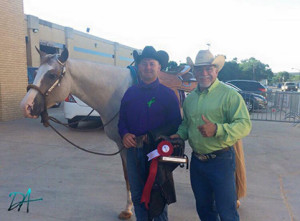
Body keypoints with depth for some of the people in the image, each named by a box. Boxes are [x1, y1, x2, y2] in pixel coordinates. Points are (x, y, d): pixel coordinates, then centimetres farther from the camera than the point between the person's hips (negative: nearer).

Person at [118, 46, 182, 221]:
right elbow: (122, 120, 10)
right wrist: (124, 134, -12)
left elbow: (176, 123, -9)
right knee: (137, 195, 18)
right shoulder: (130, 93, 6)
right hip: (134, 150, 4)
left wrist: (153, 136, -22)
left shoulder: (168, 94, -4)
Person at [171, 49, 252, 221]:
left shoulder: (229, 95, -11)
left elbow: (245, 125, -19)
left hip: (221, 161, -5)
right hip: (196, 160, 6)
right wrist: (179, 135, 0)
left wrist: (217, 129, -33)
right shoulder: (190, 98, 9)